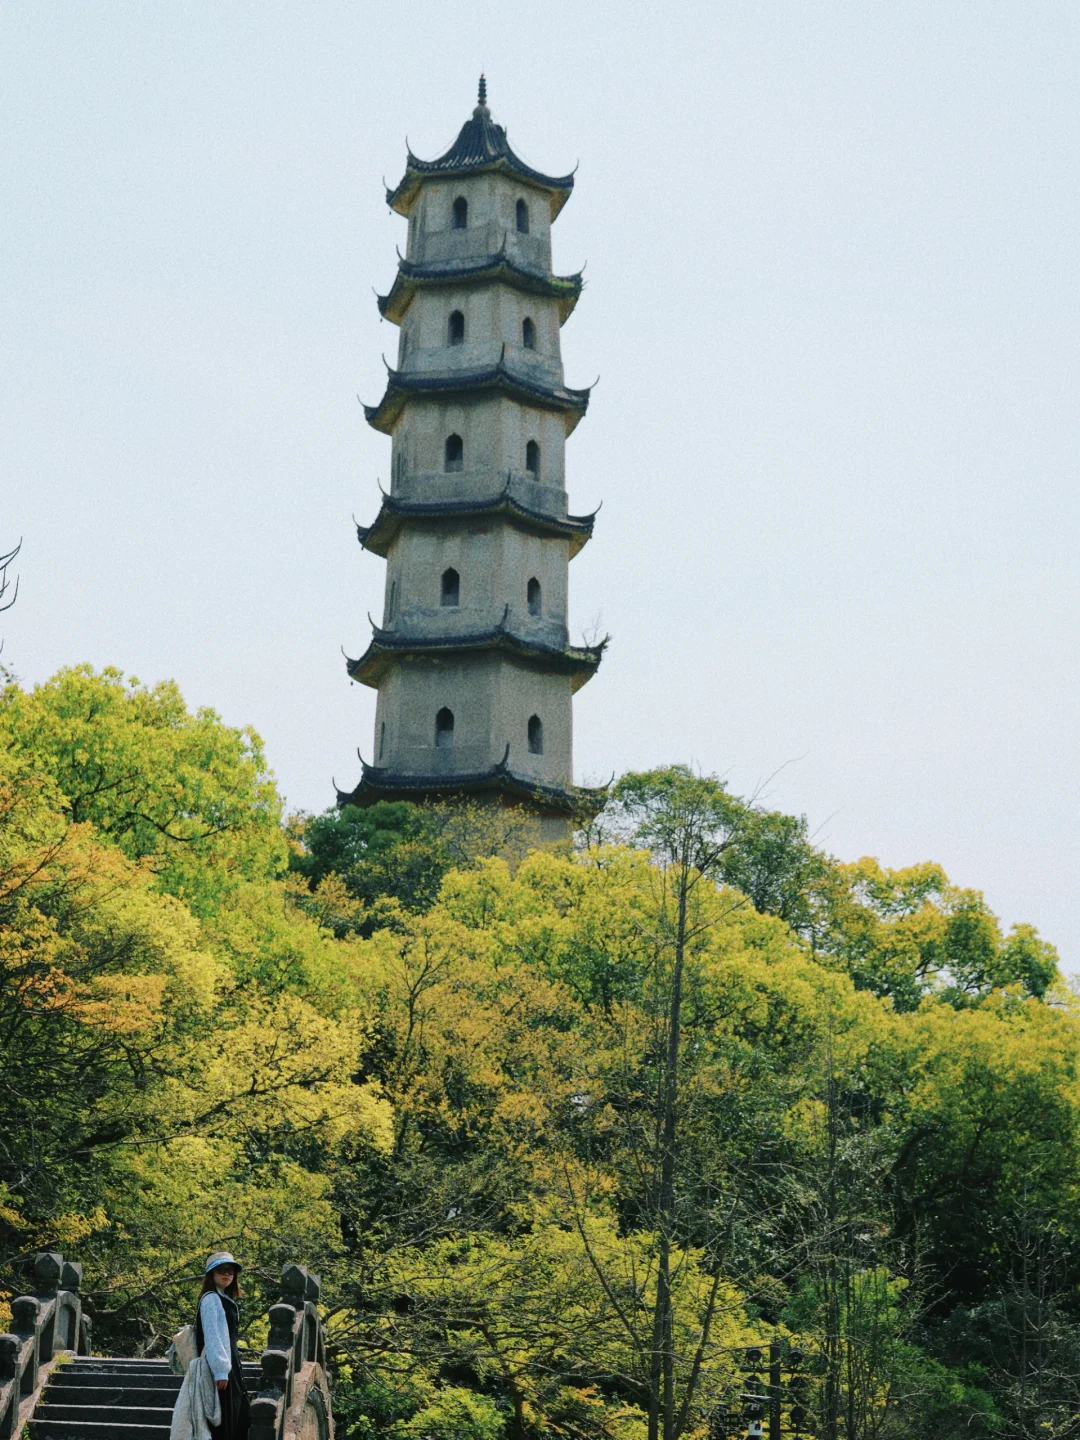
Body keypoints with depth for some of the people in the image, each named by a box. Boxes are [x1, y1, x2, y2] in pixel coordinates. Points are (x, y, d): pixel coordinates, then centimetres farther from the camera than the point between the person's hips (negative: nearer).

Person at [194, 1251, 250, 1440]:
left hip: (230, 1364, 10)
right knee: (223, 1422, -8)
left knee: (238, 1417, 11)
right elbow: (212, 1336, -19)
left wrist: (230, 1367, 16)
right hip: (219, 1367, -10)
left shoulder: (226, 1300, 18)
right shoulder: (211, 1299, -11)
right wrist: (220, 1371, -24)